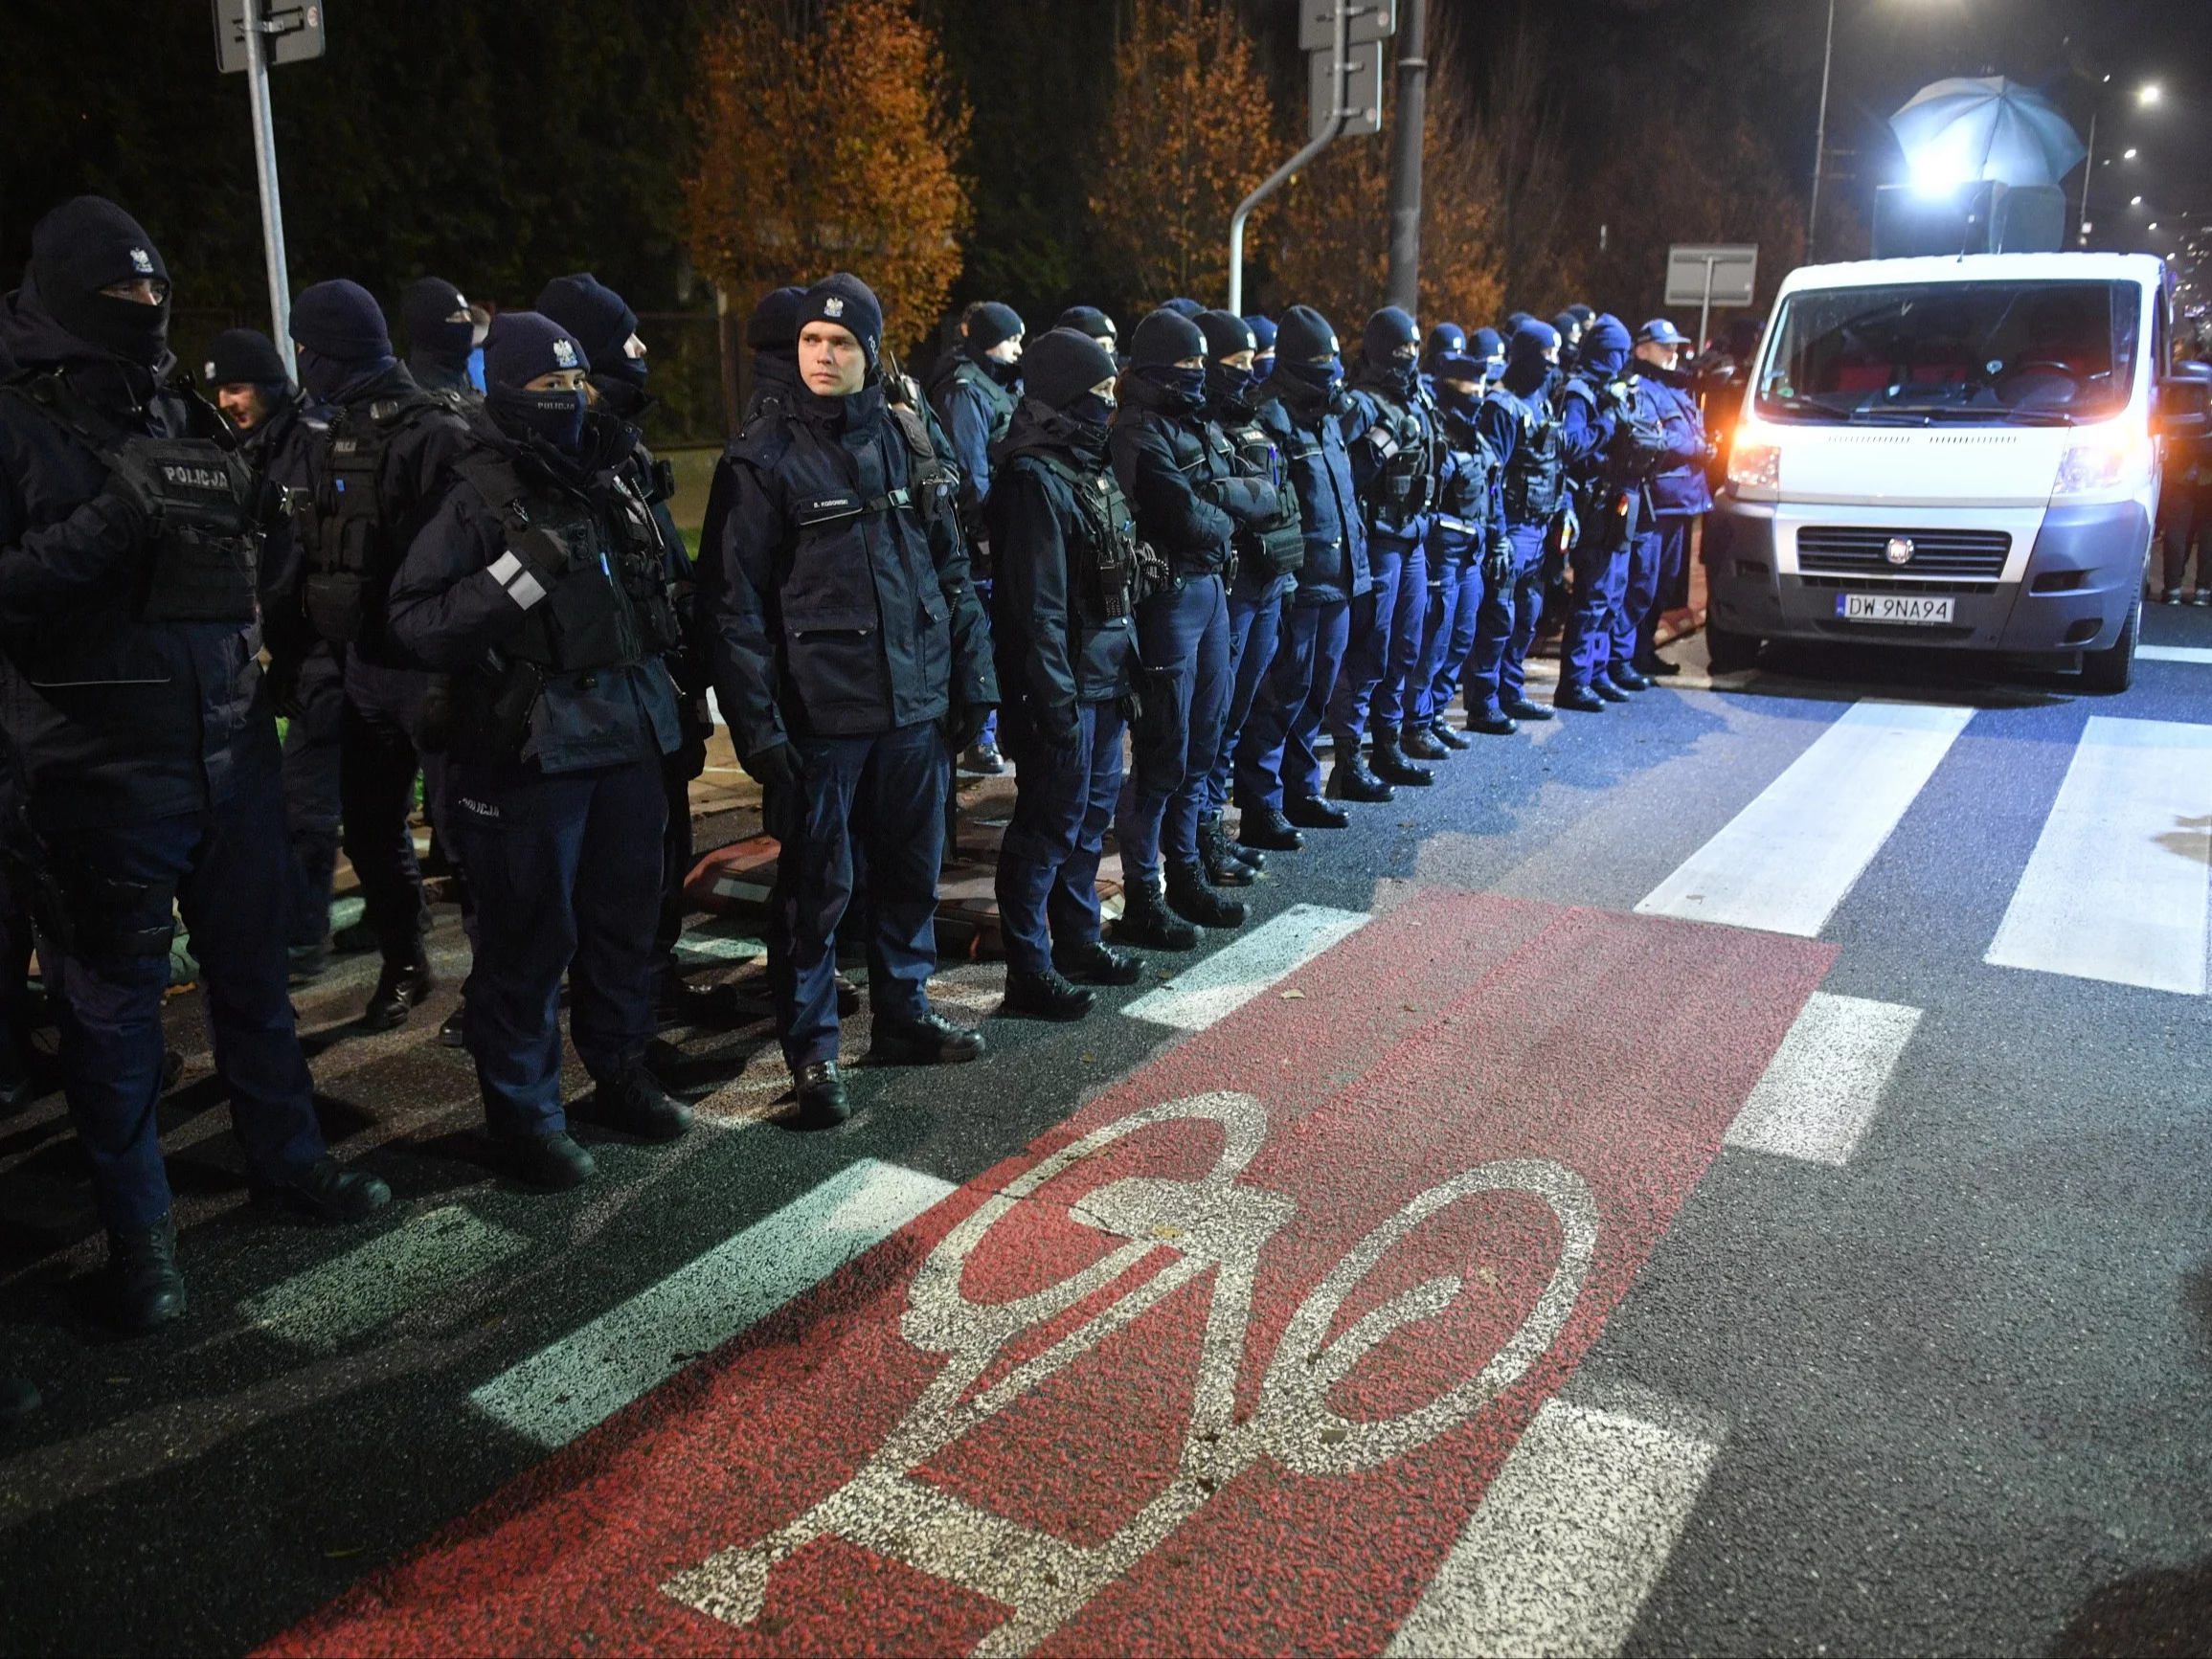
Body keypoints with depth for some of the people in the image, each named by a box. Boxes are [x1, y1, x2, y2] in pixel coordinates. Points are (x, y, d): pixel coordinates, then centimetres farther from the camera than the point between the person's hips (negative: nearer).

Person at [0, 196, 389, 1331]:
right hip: (101, 769, -5)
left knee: (253, 969, 16)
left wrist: (255, 514, -1)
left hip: (230, 747, 5)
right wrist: (115, 518, -23)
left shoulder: (183, 415, 12)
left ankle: (285, 1154, 32)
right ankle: (137, 1227, 19)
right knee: (114, 1002, 6)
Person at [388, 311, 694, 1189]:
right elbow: (415, 623, -14)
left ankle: (620, 1074, 32)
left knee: (625, 918, 15)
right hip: (533, 747, -6)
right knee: (530, 936, 0)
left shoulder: (612, 483, 13)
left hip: (631, 736, 7)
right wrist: (515, 575, -23)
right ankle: (524, 1111, 14)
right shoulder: (478, 500, -7)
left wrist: (671, 704, 20)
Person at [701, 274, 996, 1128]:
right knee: (814, 887, 5)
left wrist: (973, 676, 9)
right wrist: (758, 726, -15)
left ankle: (905, 1012, 34)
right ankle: (810, 1050, 19)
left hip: (916, 705, 5)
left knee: (910, 868, 16)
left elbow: (954, 570, 12)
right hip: (819, 714, -4)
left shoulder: (910, 441, 7)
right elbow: (734, 603, -9)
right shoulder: (763, 459, -6)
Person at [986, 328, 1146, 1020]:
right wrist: (1057, 700, -22)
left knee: (1093, 811, 18)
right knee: (1050, 824, -1)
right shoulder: (1036, 478, -17)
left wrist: (1129, 658, 15)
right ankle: (1029, 971, 9)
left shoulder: (1089, 466, 13)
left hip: (1104, 678, 10)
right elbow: (1037, 606, -21)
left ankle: (1078, 940, 32)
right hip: (1063, 684, -10)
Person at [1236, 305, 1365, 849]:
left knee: (1315, 694, 17)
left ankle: (1300, 791, 30)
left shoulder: (1328, 421, 16)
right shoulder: (1270, 421, -13)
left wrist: (1357, 567, 20)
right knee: (1280, 699, -3)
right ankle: (1261, 810, 5)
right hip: (1295, 588, -9)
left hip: (1337, 585, 9)